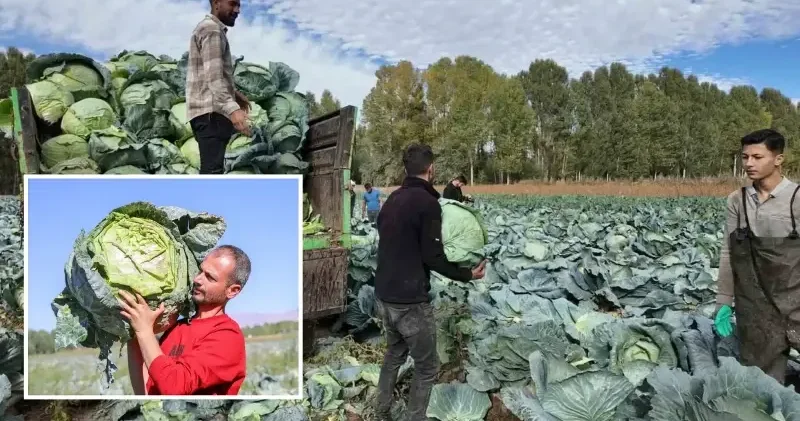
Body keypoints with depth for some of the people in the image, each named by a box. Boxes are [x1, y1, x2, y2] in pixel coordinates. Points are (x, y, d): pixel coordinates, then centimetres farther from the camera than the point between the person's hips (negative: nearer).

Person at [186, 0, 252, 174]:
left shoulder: (212, 29, 24)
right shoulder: (211, 29, -9)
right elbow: (213, 75, -22)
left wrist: (235, 93, 36)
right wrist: (232, 108, -33)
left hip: (210, 110, 11)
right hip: (210, 111, -11)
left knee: (211, 169, 15)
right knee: (212, 170, -17)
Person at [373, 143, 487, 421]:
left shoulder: (392, 199, 8)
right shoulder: (427, 202, -16)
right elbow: (433, 257, -16)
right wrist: (467, 274, -3)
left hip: (383, 296, 8)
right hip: (410, 301, -8)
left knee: (394, 354, 27)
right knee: (426, 367, 9)